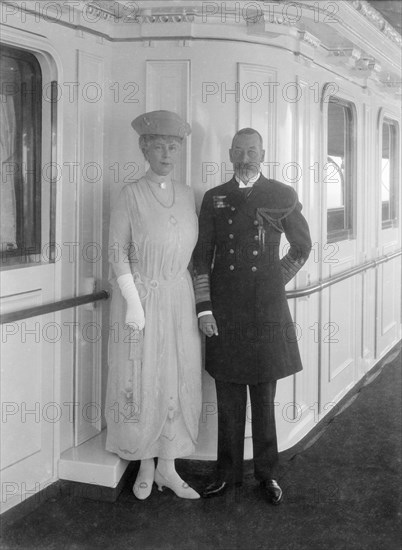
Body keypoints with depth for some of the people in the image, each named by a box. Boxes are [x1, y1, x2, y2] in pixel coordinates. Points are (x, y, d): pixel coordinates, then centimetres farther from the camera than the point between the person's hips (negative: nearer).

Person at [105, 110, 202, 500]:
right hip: (140, 296, -4)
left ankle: (167, 467, 19)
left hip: (179, 299, 4)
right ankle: (145, 465, 20)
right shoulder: (131, 194, -6)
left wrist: (198, 301, 6)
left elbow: (193, 249, 11)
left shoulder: (187, 194, 6)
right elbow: (117, 251, -8)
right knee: (142, 381, 3)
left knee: (178, 381, 6)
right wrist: (133, 302, -15)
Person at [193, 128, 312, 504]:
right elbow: (201, 257, 6)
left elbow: (302, 247, 16)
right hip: (224, 312, 1)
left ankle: (267, 473, 20)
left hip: (267, 311, -1)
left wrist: (278, 280, 9)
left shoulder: (282, 197, 4)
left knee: (264, 398, 7)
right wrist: (204, 309, -1)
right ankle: (228, 473, 19)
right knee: (228, 399, 7)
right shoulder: (213, 199, 7)